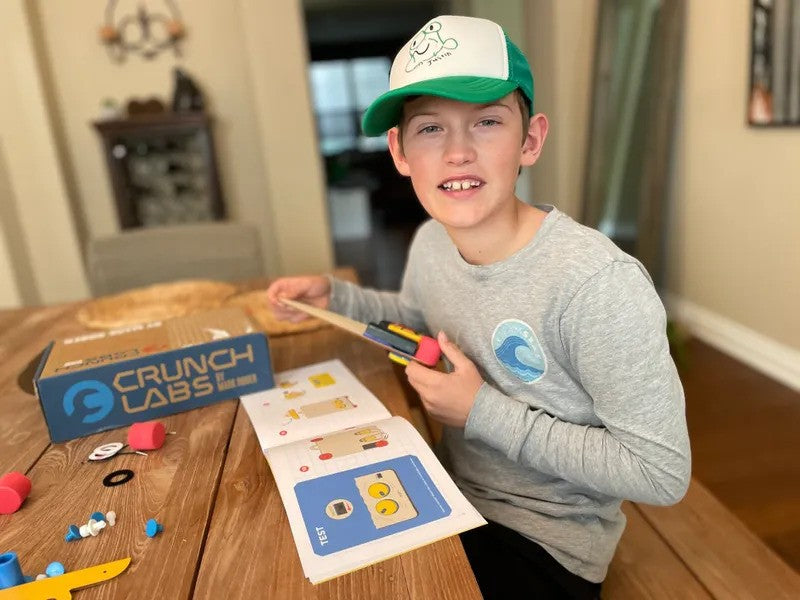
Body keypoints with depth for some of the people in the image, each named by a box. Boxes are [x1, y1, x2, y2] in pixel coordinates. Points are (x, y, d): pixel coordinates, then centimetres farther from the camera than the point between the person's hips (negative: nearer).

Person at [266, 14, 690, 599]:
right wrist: (334, 295, -1)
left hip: (544, 543, -5)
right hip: (451, 491, 6)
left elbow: (662, 474, -23)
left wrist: (483, 412, -25)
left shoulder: (599, 284, -30)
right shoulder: (429, 242, -7)